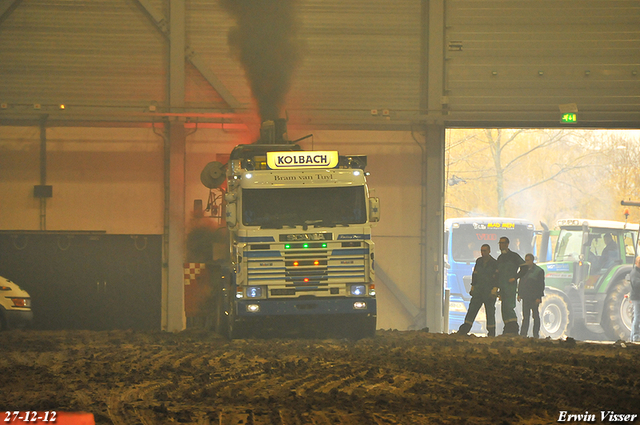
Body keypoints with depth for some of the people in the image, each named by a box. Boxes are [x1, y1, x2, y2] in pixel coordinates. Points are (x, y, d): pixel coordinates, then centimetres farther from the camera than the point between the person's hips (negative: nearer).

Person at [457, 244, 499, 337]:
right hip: (478, 290, 4)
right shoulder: (479, 261, 11)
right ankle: (464, 330, -6)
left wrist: (495, 289, -18)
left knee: (490, 312, 1)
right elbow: (475, 274, 19)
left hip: (489, 292, -4)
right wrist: (473, 286, 11)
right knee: (472, 309, -3)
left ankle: (491, 333, 8)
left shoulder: (494, 263, -5)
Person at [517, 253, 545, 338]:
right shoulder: (523, 269, 12)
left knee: (535, 316, 2)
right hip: (525, 297, 5)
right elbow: (520, 283, 19)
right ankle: (523, 334, 2)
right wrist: (519, 294, 13)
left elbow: (541, 285, -5)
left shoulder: (539, 271, -3)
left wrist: (539, 297, -11)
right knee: (525, 316, 3)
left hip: (534, 298, -5)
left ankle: (536, 334, 6)